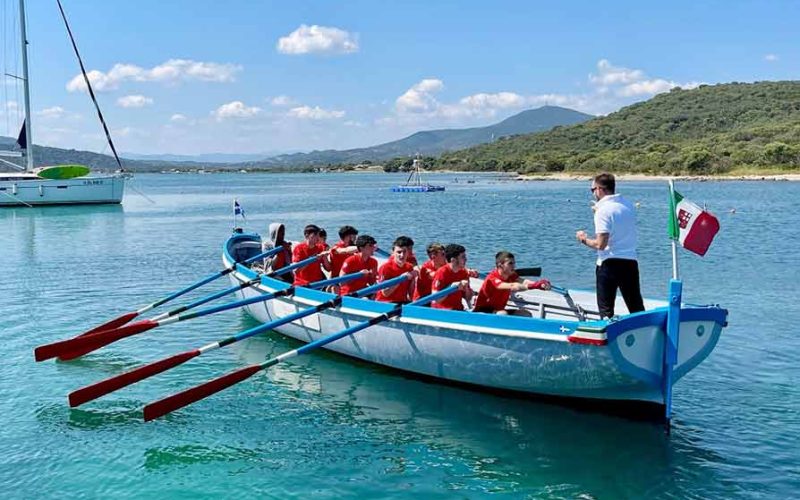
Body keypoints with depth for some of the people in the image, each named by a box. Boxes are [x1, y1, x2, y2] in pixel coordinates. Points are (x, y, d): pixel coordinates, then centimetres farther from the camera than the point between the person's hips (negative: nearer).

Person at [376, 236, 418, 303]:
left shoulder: (409, 267, 5)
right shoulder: (386, 267, -10)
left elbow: (410, 293, 8)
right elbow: (385, 293, -13)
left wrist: (413, 279, -8)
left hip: (403, 302, 5)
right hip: (385, 303, -5)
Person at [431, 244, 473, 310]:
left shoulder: (464, 273, 6)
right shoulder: (442, 273, -11)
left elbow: (468, 299, 12)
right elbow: (435, 300, -16)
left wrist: (466, 288, -8)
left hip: (458, 310, 5)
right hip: (441, 310, -5)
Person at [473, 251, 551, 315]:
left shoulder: (511, 275, 0)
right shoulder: (492, 279, -24)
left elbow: (522, 281, -22)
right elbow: (511, 287, -42)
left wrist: (538, 284, -43)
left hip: (498, 310, 8)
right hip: (482, 312, -8)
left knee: (526, 314, -6)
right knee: (503, 314, -36)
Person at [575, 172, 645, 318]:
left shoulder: (603, 209, -15)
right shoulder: (629, 205, 7)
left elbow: (600, 244, -21)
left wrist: (584, 239, -2)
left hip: (609, 264, -6)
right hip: (630, 262, 7)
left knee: (606, 310, 4)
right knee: (637, 308, 15)